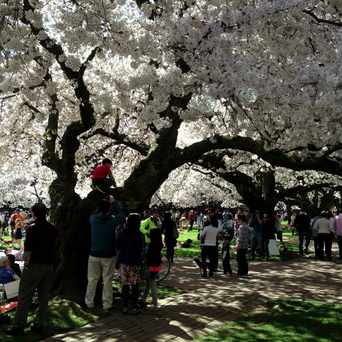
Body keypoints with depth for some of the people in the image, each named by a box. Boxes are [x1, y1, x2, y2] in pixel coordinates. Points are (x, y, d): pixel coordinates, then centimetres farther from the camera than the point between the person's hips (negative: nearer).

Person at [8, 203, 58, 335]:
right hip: (49, 266, 6)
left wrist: (26, 263, -4)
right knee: (44, 296, 13)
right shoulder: (53, 229, 4)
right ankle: (42, 324, 16)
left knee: (24, 296, 2)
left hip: (34, 266, -5)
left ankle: (19, 325, 4)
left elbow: (28, 250, -14)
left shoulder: (32, 228, -12)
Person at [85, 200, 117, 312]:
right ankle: (107, 305, 7)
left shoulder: (93, 218, -4)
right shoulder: (113, 220, -11)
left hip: (94, 254, 2)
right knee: (107, 281, 4)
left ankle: (89, 302, 17)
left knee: (92, 280, 13)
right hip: (108, 255, -2)